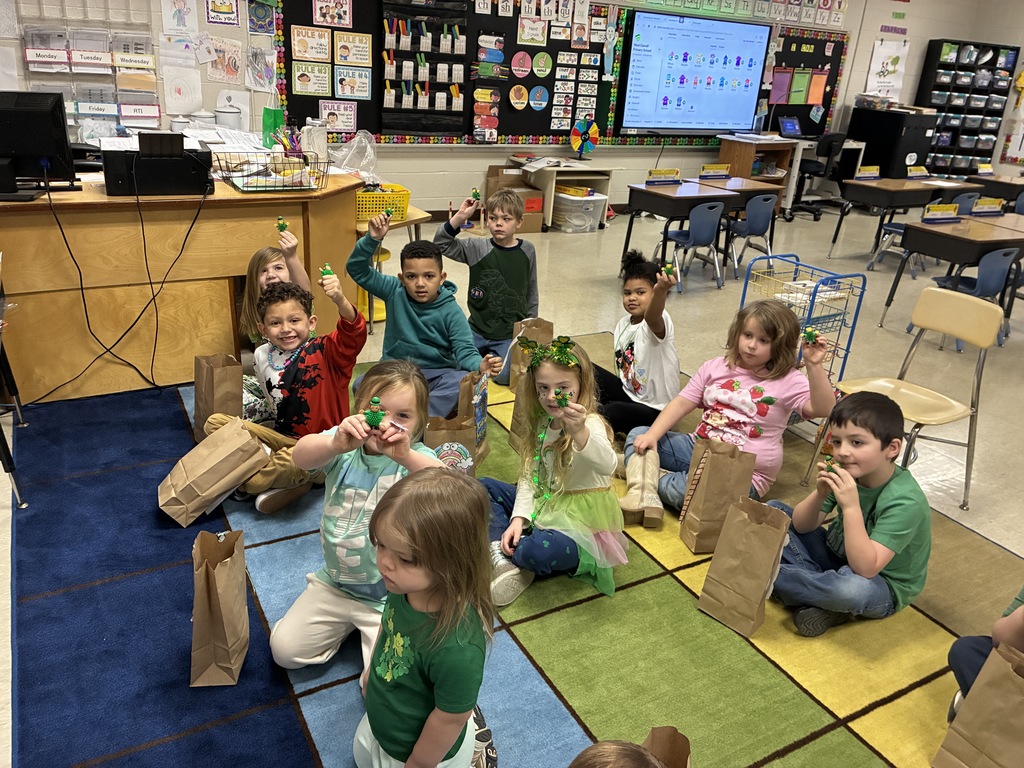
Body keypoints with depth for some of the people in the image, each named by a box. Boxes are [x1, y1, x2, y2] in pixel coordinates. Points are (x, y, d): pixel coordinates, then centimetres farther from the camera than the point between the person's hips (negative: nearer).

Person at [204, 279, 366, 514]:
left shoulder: (325, 351, -14)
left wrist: (340, 300, -53)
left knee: (293, 460, -41)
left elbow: (354, 333, -36)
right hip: (283, 438, 7)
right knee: (214, 423, -3)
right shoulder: (262, 356, 2)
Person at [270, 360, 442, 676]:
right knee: (284, 649, 6)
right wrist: (335, 444, -52)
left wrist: (406, 456, -55)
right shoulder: (344, 445, -10)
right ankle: (345, 623, 28)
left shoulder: (414, 457, -18)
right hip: (334, 582, 4)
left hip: (392, 595, -3)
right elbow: (301, 457, -30)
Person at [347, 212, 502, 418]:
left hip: (437, 374, -1)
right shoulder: (394, 292, -1)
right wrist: (372, 239, -18)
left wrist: (480, 366, -37)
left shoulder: (451, 312, -7)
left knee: (464, 382, -34)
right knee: (362, 385, -28)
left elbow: (465, 350, -14)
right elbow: (358, 270, -1)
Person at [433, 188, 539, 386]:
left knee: (504, 375, -19)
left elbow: (531, 292, 11)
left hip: (511, 333, 0)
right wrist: (460, 216, -25)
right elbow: (441, 243, -13)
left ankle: (491, 356, 14)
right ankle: (485, 354, 17)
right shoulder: (478, 248, -5)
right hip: (478, 329, 0)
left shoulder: (527, 251, 1)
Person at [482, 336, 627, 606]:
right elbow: (529, 475, 6)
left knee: (536, 551, -38)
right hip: (545, 504, 9)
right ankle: (503, 560, -12)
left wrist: (579, 432, -61)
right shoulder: (542, 423, 4)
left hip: (580, 523, -9)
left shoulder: (590, 424, -21)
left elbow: (607, 465, -43)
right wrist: (518, 517, -7)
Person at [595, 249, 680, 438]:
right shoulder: (623, 325, 3)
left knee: (613, 412, -34)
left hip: (654, 410, -8)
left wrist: (661, 291, -67)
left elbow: (652, 318, -48)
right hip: (628, 393, 8)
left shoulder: (658, 323, -21)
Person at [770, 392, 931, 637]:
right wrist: (820, 493, -27)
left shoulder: (905, 501, -29)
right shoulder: (847, 473, -12)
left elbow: (865, 569, -35)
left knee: (854, 588, -42)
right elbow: (801, 526, -6)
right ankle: (822, 595, -14)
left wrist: (851, 507, -42)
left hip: (882, 586, -7)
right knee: (774, 511, 0)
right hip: (837, 557, 7)